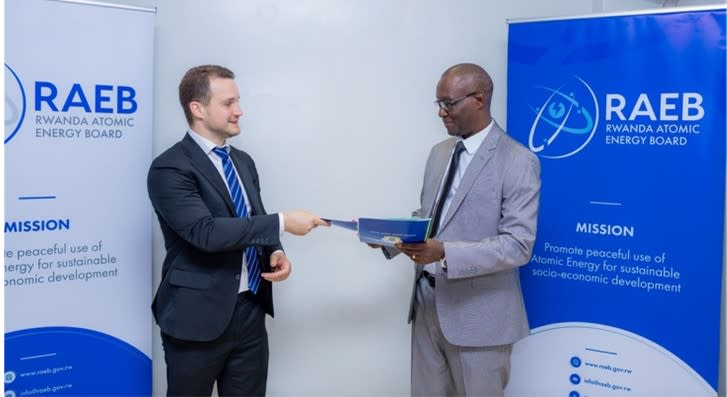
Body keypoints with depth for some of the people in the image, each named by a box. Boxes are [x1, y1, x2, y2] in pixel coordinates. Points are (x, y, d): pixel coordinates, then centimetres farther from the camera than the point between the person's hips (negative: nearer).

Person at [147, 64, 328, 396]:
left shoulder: (243, 161, 12)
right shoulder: (170, 168, -13)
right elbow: (206, 232, -25)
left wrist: (274, 253, -2)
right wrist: (282, 222, -23)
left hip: (250, 312, 6)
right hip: (198, 317, -6)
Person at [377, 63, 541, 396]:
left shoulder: (518, 161, -13)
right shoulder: (439, 152, 11)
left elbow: (518, 246, -20)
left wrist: (446, 253, -31)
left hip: (477, 314, -6)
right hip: (427, 305, 7)